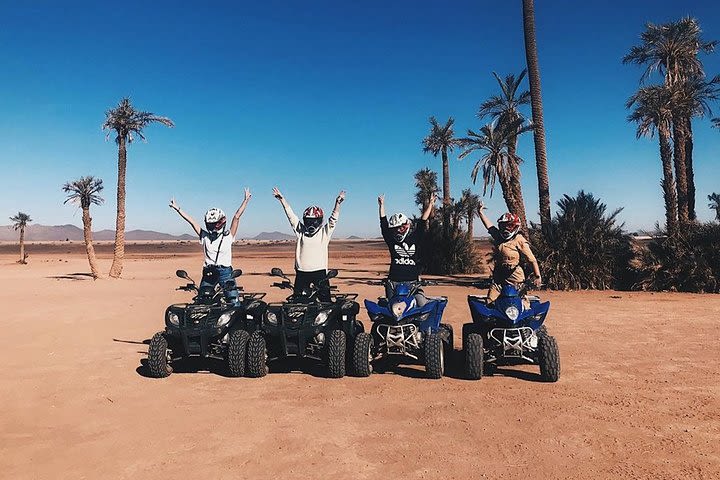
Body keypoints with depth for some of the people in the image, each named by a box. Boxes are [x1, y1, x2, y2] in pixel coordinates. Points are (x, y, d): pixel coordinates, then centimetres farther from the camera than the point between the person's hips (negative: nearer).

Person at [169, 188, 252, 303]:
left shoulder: (228, 236, 3)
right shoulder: (205, 236, 9)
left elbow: (236, 217, -2)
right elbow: (191, 221, 7)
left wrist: (246, 200, -5)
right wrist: (177, 208, 6)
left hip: (225, 272, -2)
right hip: (209, 273, 2)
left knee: (234, 302, -5)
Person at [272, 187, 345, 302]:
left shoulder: (324, 232, 3)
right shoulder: (301, 231, 8)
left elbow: (334, 218, -7)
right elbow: (291, 214, 5)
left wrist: (337, 203, -22)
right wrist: (282, 199, 0)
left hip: (320, 272, -2)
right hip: (302, 272, 2)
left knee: (325, 300, 2)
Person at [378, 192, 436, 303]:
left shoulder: (415, 237, 5)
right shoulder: (391, 239, 6)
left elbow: (423, 221, 3)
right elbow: (383, 223, 4)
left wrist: (431, 203, 2)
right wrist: (381, 205, 5)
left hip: (413, 282, -1)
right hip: (394, 282, 1)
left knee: (424, 307, -11)